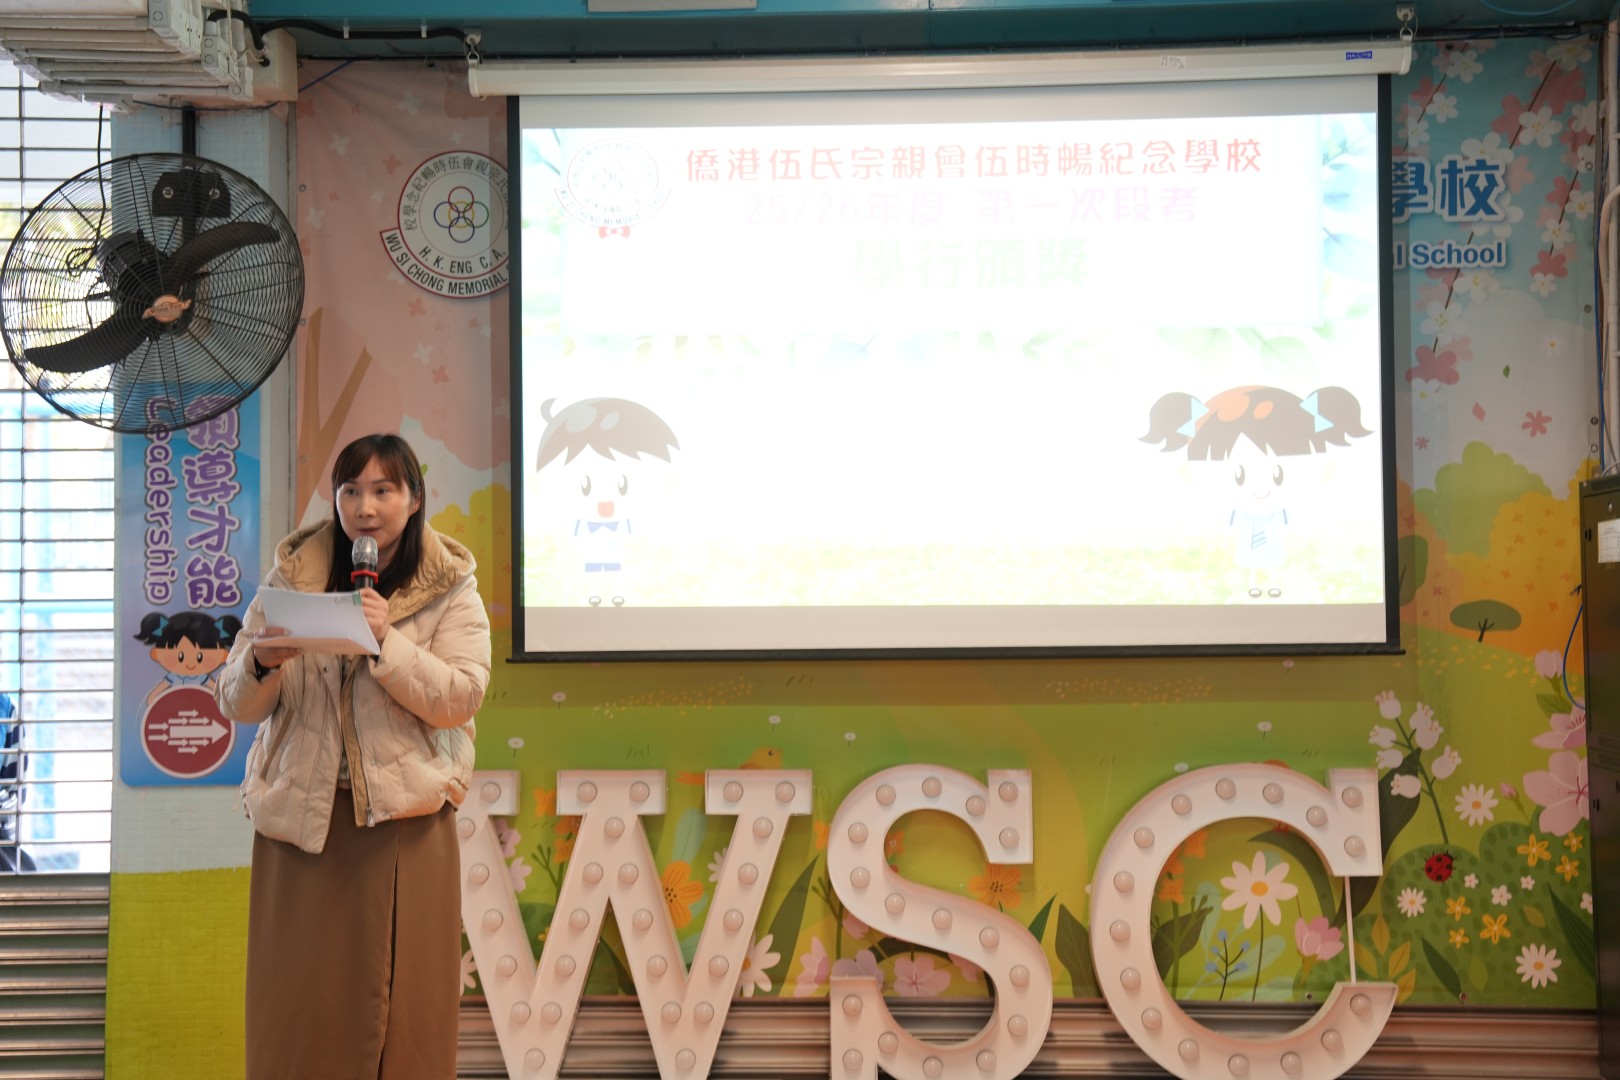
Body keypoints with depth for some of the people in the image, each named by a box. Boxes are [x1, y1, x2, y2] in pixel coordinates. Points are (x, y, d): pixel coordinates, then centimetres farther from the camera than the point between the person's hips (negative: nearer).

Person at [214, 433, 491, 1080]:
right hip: (300, 809, 2)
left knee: (400, 1000, 0)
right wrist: (259, 664, -16)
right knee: (296, 1003, 2)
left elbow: (460, 699, -8)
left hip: (405, 816, -1)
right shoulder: (292, 577, 7)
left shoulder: (450, 589, 3)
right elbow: (238, 706, 6)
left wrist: (387, 643, -19)